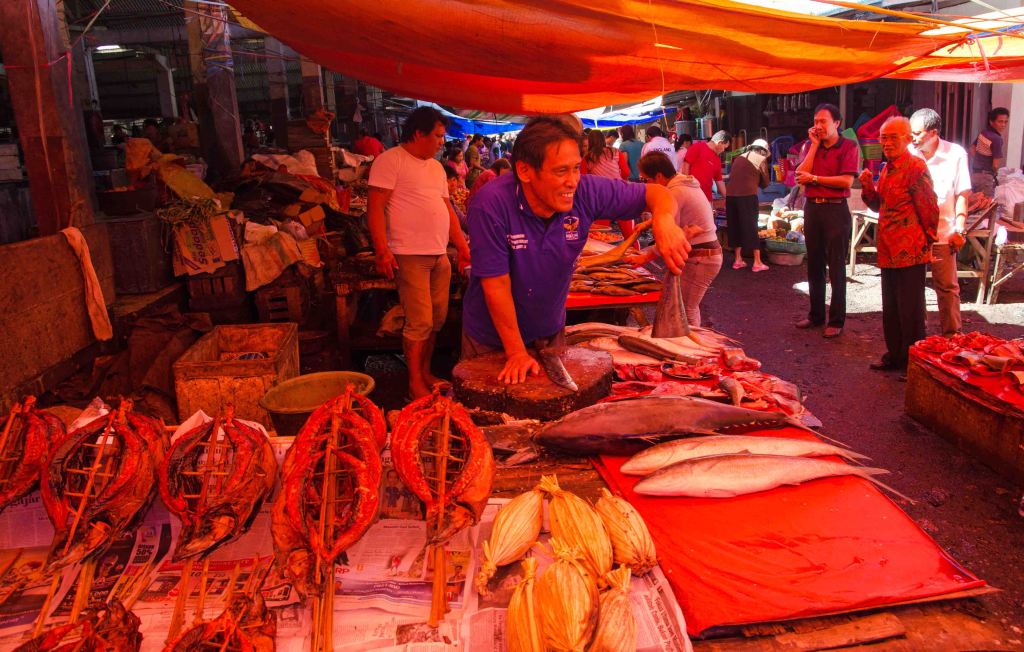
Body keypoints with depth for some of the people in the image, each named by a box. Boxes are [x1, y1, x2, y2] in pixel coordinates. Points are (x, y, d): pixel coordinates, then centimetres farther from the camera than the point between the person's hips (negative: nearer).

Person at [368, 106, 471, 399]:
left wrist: (462, 245, 17)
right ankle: (415, 383, 4)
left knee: (437, 320, 11)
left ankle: (425, 373, 25)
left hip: (440, 255, 8)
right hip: (410, 255, -8)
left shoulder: (436, 166, 19)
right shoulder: (391, 160, -6)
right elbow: (376, 207, -12)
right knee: (420, 322, -8)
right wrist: (382, 250, -20)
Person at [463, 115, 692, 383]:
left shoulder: (586, 192, -18)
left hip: (550, 331, 4)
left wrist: (664, 220, -33)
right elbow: (496, 283, -26)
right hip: (493, 338, -3)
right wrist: (516, 352, -22)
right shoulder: (491, 204, -30)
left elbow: (654, 193, -9)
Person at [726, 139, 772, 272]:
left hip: (730, 194, 5)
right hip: (747, 195, -5)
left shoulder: (739, 157, 19)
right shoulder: (761, 160, 6)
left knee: (735, 226, 14)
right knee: (751, 227, 2)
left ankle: (738, 260, 17)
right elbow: (765, 183, 10)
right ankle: (757, 263, 6)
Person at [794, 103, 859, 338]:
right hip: (812, 208, 5)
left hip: (836, 210, -5)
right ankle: (816, 315, 23)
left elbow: (847, 180, -15)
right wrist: (814, 145, -4)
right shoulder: (810, 146, 11)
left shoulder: (849, 146, -3)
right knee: (814, 265, 12)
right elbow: (801, 174, -4)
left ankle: (836, 321, 4)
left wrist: (814, 178, -10)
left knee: (836, 268, -2)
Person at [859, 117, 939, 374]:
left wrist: (928, 241, -6)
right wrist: (868, 186, 2)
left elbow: (929, 208, -13)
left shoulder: (916, 167, -14)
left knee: (910, 310, -2)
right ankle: (895, 356, 29)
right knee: (891, 308, 16)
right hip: (888, 249, 9)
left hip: (910, 250, -9)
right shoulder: (888, 168, 13)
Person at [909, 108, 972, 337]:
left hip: (943, 232, -1)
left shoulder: (956, 154, -2)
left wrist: (960, 229, -5)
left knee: (947, 286, 4)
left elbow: (961, 195, 1)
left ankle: (951, 335, 15)